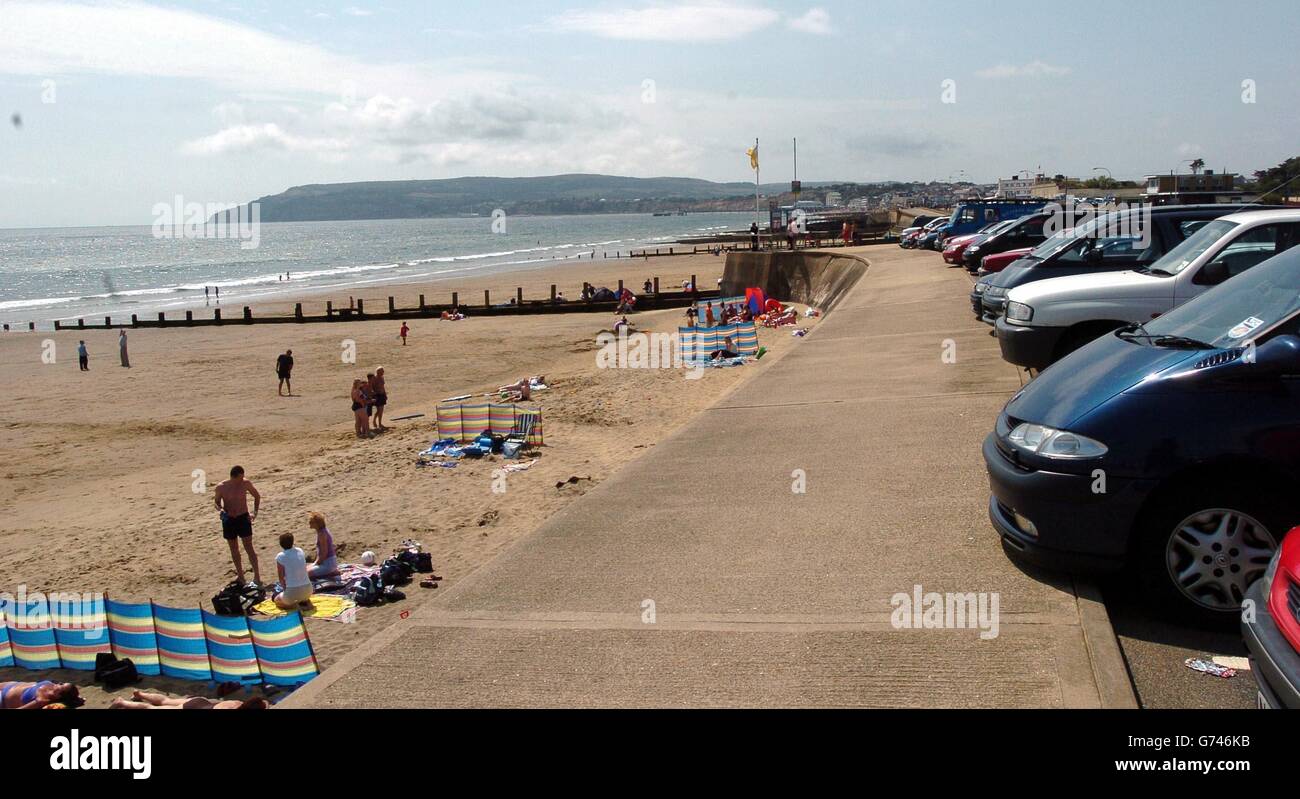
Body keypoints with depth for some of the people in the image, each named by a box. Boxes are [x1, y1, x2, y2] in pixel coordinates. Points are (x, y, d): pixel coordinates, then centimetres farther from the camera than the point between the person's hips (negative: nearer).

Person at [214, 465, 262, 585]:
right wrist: (221, 509, -17)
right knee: (234, 549, 10)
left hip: (243, 518, -1)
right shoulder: (221, 487, -11)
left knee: (249, 548, -6)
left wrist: (255, 513, -2)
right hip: (229, 520, 1)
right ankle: (240, 576, 22)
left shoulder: (245, 483, -9)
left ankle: (257, 576, -4)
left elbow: (257, 496, 7)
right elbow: (216, 501, 5)